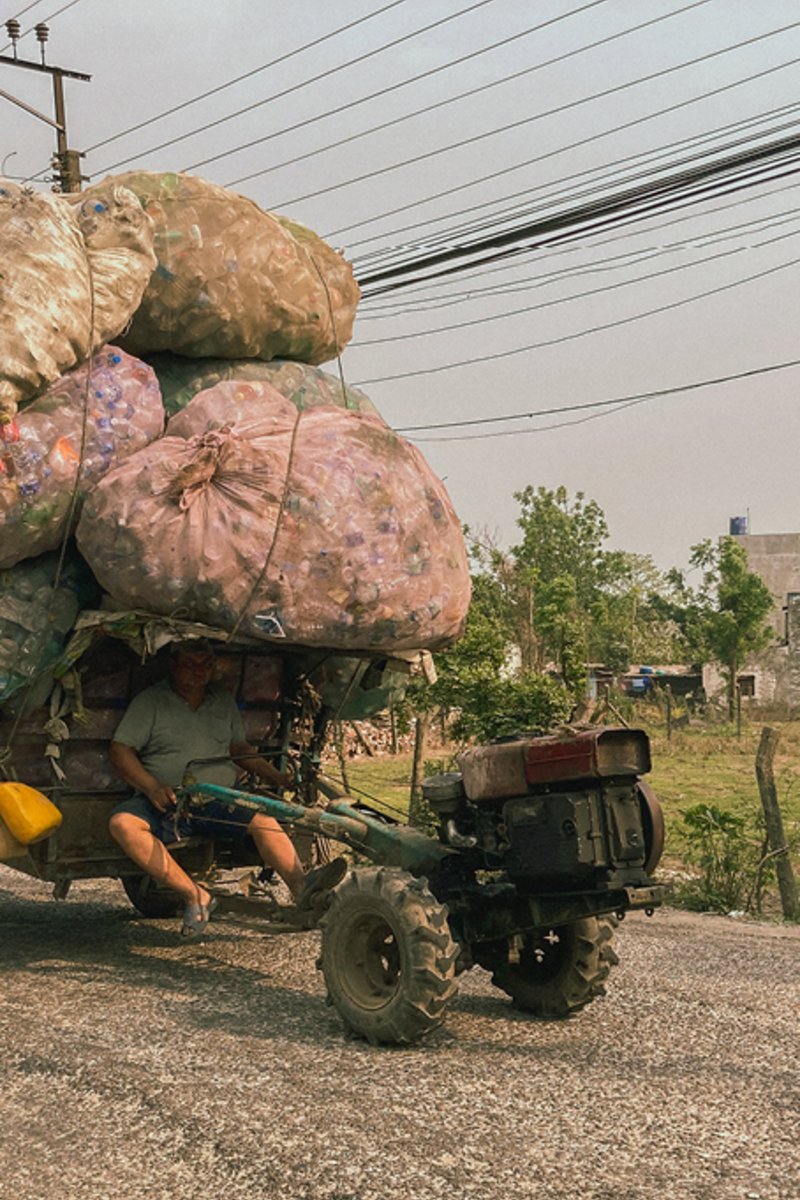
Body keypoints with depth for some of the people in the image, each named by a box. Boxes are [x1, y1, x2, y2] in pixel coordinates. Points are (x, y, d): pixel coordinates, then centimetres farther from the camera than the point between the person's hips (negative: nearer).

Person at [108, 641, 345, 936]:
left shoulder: (224, 702, 20)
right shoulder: (150, 701, 5)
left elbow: (239, 749, 29)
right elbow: (120, 751, -2)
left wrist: (278, 777, 15)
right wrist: (152, 787, -18)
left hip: (219, 801, 3)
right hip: (166, 802, -3)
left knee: (262, 820, -26)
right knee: (122, 823, -33)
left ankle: (301, 886, -44)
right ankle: (194, 895, -34)